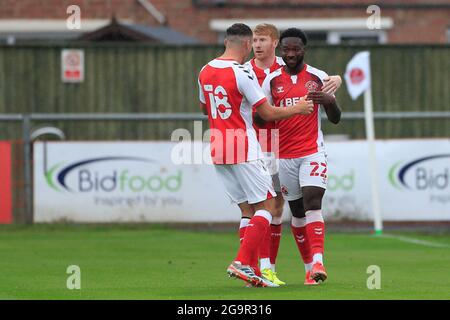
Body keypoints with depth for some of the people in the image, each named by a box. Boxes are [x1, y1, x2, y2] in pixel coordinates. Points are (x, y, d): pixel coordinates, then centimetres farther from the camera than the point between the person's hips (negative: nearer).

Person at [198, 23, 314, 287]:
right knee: (266, 206, 0)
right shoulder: (242, 74, -15)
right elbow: (268, 114, -12)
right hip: (244, 150, -7)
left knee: (248, 210, 12)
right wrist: (297, 109, 3)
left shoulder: (205, 72, 7)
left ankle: (252, 272, 6)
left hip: (218, 150, 7)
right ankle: (242, 262, -12)